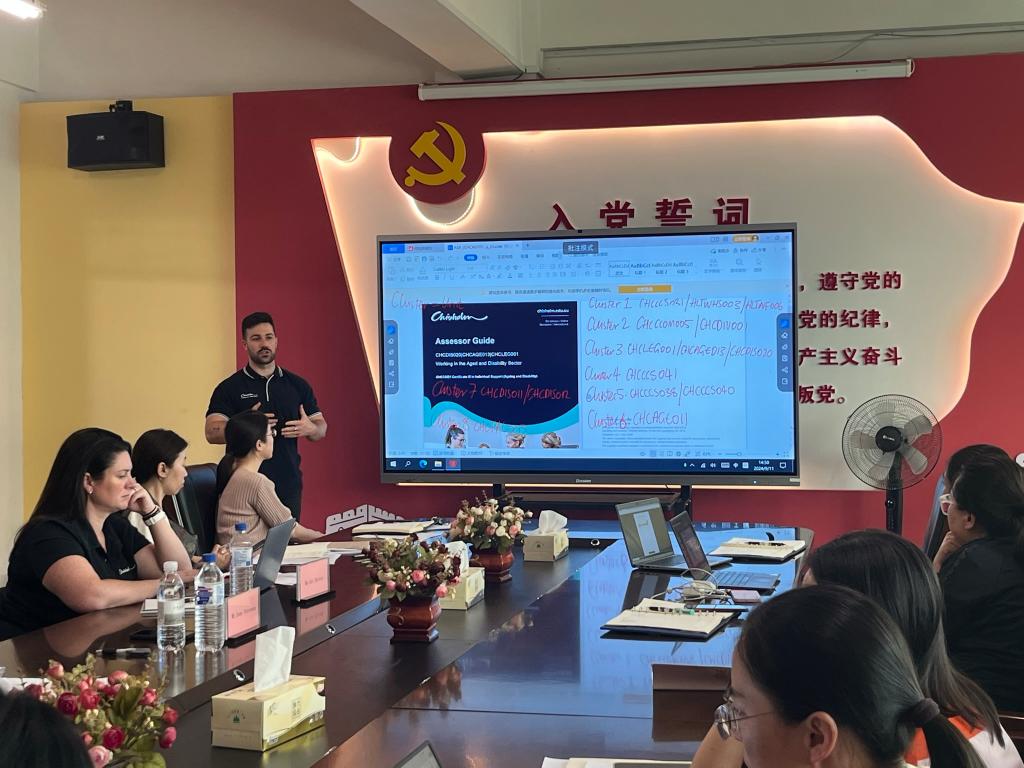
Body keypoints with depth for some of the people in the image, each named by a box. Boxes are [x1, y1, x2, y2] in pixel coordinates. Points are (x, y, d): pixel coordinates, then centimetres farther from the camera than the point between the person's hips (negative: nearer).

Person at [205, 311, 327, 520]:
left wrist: (309, 429, -9)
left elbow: (321, 428, 15)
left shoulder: (298, 385, 12)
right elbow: (212, 433, -7)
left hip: (289, 485, 3)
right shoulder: (229, 388, 2)